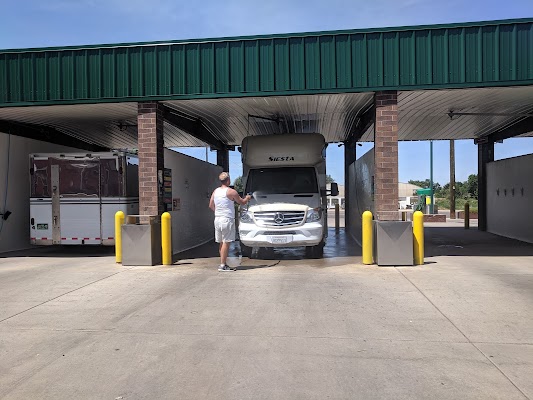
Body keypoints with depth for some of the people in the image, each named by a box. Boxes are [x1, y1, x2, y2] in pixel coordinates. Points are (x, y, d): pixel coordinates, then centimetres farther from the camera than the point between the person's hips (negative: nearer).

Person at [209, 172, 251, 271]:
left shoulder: (215, 191, 10)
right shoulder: (231, 191, -9)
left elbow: (211, 205, 14)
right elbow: (242, 202, 2)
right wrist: (247, 198, 22)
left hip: (217, 219, 7)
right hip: (227, 219, -7)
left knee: (221, 243, 11)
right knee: (226, 242, -5)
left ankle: (223, 263, 17)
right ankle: (222, 265, -6)